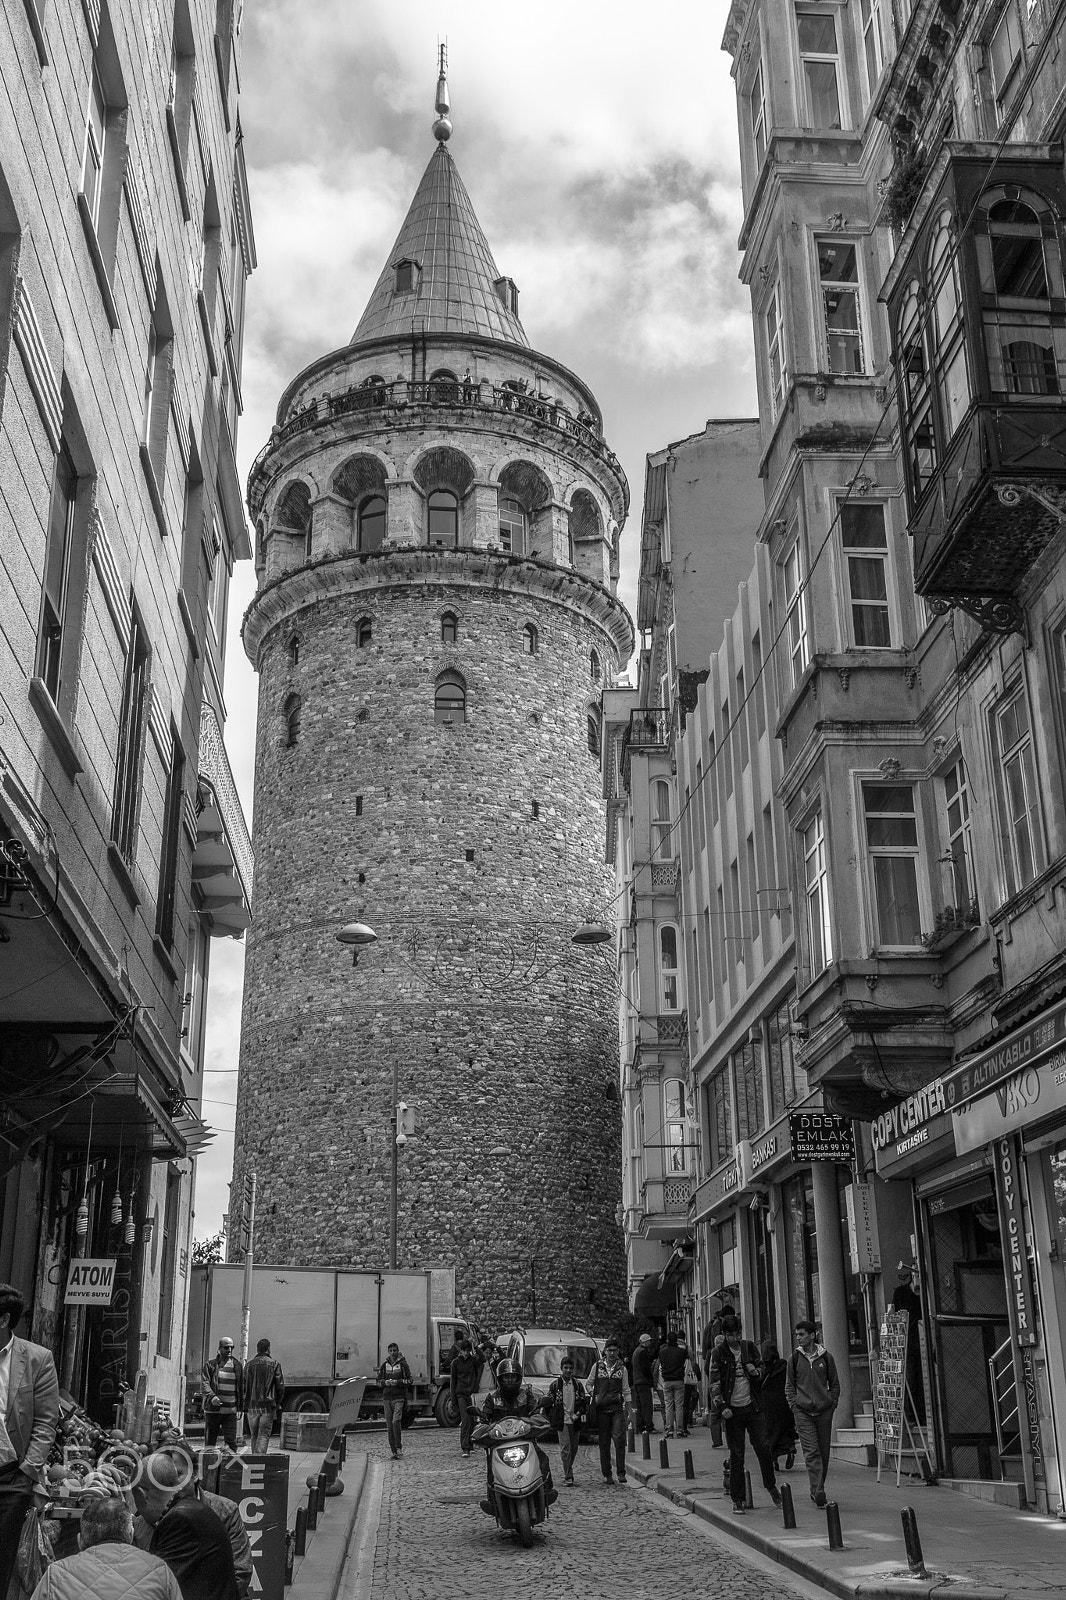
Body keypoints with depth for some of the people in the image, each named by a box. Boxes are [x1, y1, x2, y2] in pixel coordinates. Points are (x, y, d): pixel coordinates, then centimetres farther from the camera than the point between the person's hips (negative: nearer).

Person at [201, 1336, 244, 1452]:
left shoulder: (237, 1366, 10)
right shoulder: (211, 1365, 4)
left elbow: (241, 1388, 14)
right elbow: (204, 1382, -7)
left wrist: (240, 1408, 10)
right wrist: (212, 1397, -24)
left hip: (230, 1411, 1)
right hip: (213, 1410, -1)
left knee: (231, 1442, -5)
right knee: (210, 1441, 6)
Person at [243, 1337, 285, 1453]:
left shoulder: (249, 1365, 7)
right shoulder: (274, 1364, -1)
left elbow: (244, 1386, 5)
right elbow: (280, 1386, -3)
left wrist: (245, 1405, 10)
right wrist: (279, 1403, 7)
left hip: (252, 1405, 3)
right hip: (268, 1405, -3)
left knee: (254, 1435, 14)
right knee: (264, 1435, -3)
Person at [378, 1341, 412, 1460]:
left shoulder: (403, 1364, 2)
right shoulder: (384, 1365, 11)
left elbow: (409, 1380, 0)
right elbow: (378, 1380, 13)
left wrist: (397, 1382, -15)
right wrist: (386, 1382, -7)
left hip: (399, 1397, -3)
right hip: (387, 1397, 3)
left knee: (396, 1421, -20)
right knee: (389, 1426, 2)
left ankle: (399, 1447, -9)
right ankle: (394, 1451, 9)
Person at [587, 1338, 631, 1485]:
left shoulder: (622, 1368, 7)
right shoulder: (597, 1366, 6)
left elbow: (626, 1389, 10)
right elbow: (589, 1384, 17)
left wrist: (627, 1407, 6)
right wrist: (593, 1396, 4)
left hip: (617, 1408, 0)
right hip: (601, 1408, 1)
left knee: (619, 1439, -14)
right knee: (604, 1443, 3)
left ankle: (621, 1472, -10)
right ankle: (607, 1474, 10)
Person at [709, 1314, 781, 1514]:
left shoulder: (749, 1347, 5)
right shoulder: (718, 1353, -3)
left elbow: (762, 1368, 17)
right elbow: (714, 1383, -6)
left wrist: (756, 1372, -7)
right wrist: (721, 1407, -17)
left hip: (752, 1407, 2)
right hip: (732, 1410, -2)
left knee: (763, 1448, -1)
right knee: (736, 1456, 1)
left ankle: (771, 1486, 22)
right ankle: (738, 1499, 9)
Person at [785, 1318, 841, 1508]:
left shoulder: (826, 1357, 3)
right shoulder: (794, 1358, 3)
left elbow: (835, 1384, 11)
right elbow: (789, 1385, 8)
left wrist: (832, 1404, 2)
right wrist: (795, 1406, -1)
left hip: (824, 1412, 1)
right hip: (803, 1412, -1)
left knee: (824, 1452, 7)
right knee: (811, 1452, -11)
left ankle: (818, 1489, 21)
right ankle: (818, 1491, -15)